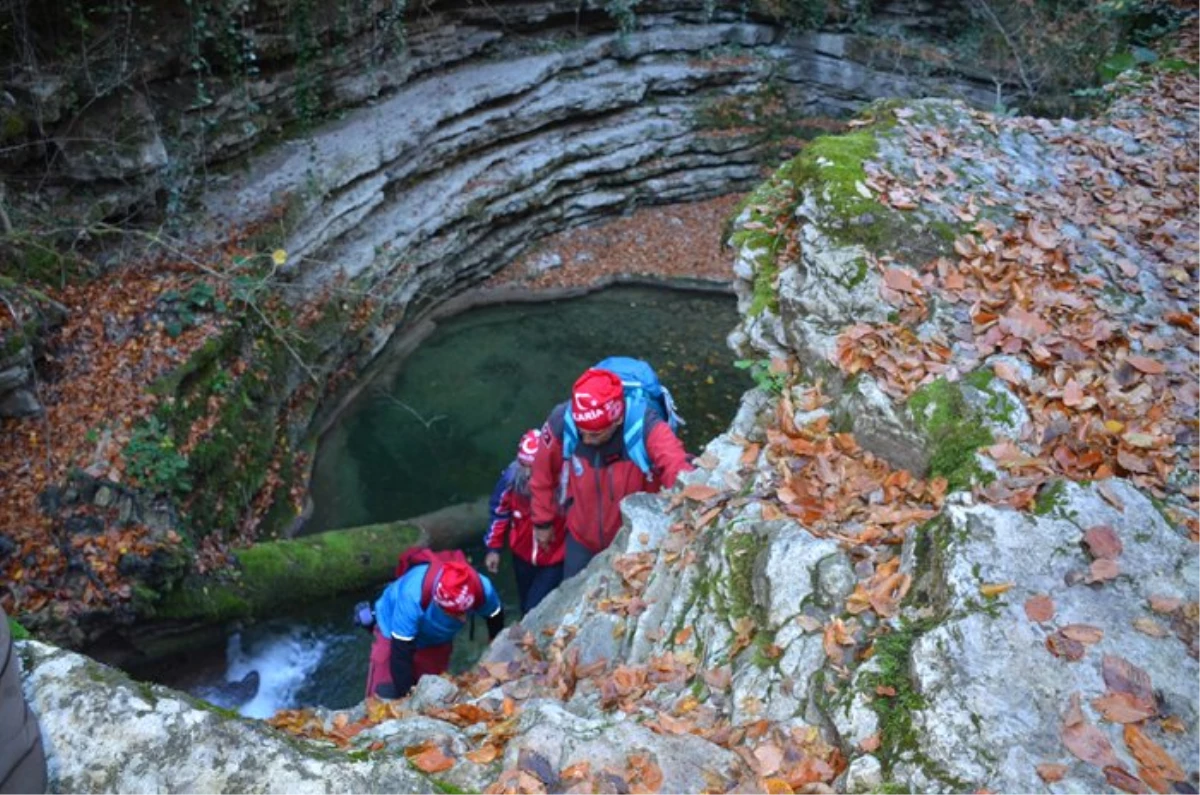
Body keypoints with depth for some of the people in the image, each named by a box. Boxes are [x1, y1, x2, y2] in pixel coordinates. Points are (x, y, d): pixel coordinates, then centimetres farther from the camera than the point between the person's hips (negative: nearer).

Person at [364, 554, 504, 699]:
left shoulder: (482, 589, -34)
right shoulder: (412, 596, -45)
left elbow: (496, 617, -11)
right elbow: (401, 654, -35)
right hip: (395, 635, -3)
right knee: (385, 696, -7)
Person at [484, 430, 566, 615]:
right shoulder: (511, 477, -21)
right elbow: (499, 512, -2)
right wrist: (494, 548, 3)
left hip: (555, 560, -4)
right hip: (523, 555, 4)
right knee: (526, 606, 23)